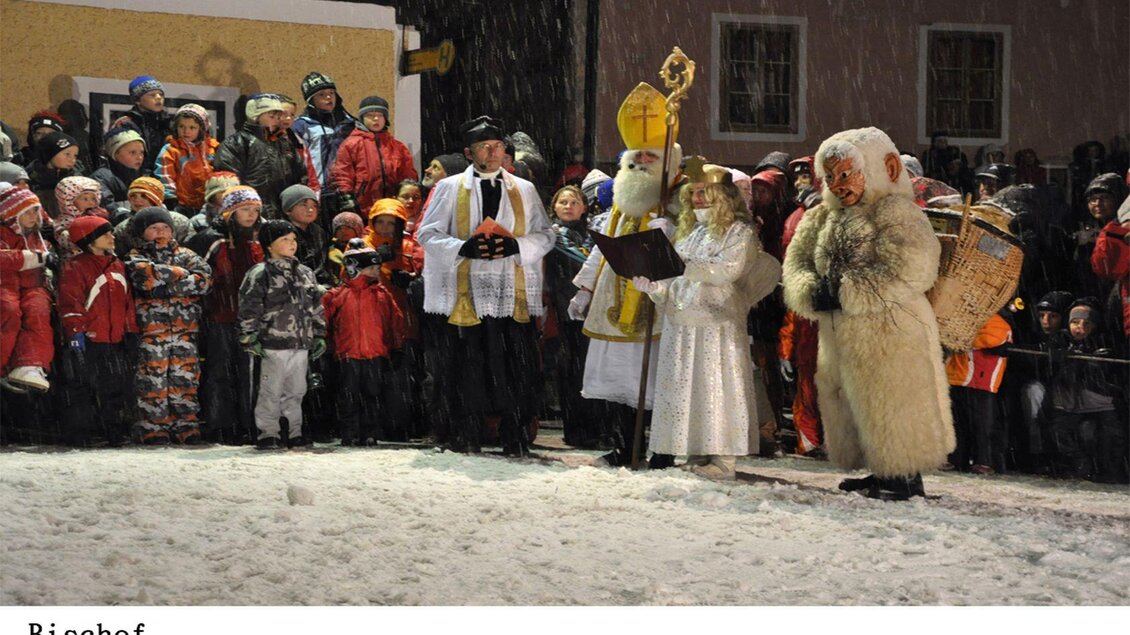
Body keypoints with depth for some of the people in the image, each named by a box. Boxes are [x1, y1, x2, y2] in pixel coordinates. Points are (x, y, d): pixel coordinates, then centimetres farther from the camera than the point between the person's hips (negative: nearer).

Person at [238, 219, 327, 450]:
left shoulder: (305, 273, 14)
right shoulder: (259, 275, -6)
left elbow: (316, 308, 20)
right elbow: (248, 310, -8)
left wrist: (319, 336, 16)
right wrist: (250, 339, -12)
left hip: (301, 344, 6)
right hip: (274, 344, -6)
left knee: (296, 391, 10)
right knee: (271, 392, -2)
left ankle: (294, 432, 18)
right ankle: (268, 433, 4)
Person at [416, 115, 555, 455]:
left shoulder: (524, 190, 16)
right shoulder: (450, 188, 10)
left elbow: (545, 235, 12)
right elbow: (428, 235, 4)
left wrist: (516, 245, -8)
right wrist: (463, 248, -13)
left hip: (513, 294, 1)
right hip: (467, 293, -1)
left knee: (515, 366, -3)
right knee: (468, 366, -2)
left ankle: (514, 440, 3)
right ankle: (466, 440, 6)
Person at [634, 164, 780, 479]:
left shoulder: (740, 232, -1)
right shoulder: (691, 233, 20)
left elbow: (729, 270, -17)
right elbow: (675, 279, 19)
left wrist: (685, 265, -19)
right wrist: (653, 285, 1)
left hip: (717, 325, -7)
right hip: (681, 325, 7)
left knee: (717, 387, -7)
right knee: (686, 388, 4)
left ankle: (724, 458, -6)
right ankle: (697, 452, 9)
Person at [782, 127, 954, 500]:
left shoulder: (895, 211, -11)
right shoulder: (823, 218, 15)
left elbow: (908, 271, -23)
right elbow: (797, 262, 10)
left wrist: (846, 293, -20)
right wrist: (814, 294, -13)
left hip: (891, 333, -9)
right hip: (842, 336, 9)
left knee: (894, 411, -4)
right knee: (848, 402, 14)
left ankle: (908, 480, 6)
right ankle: (883, 474, 26)